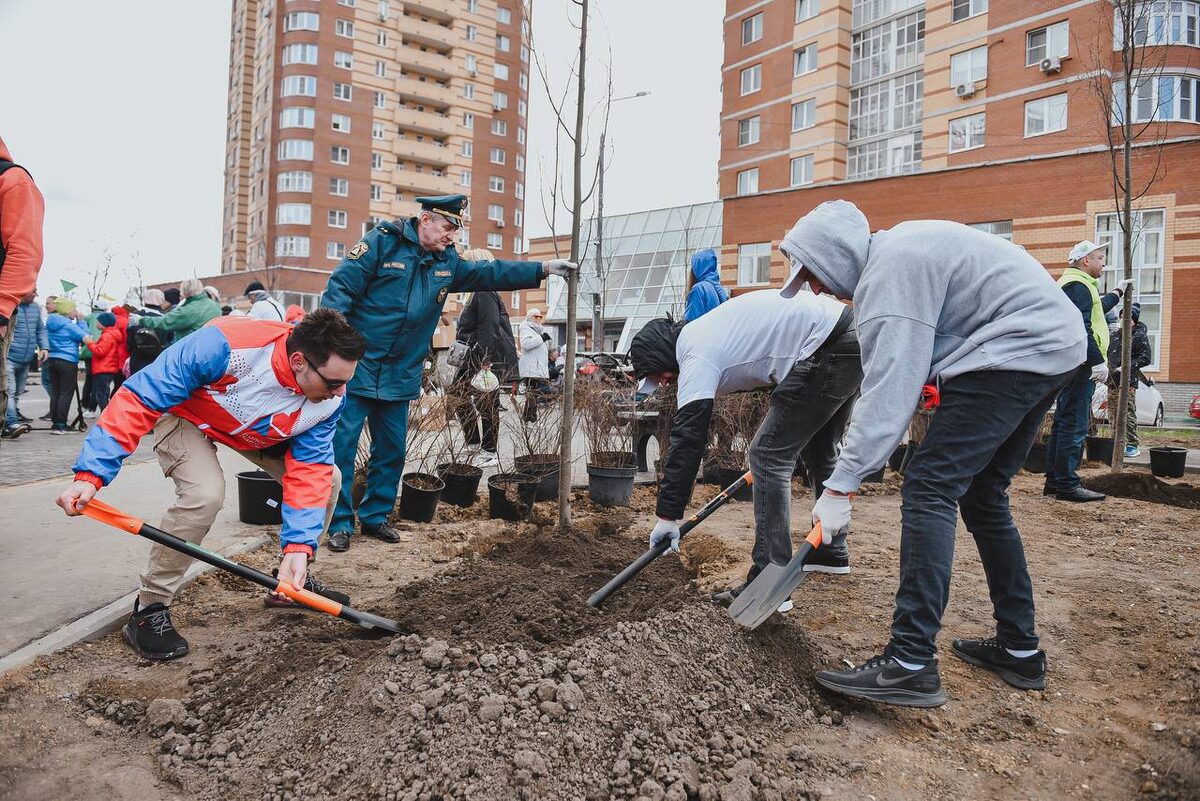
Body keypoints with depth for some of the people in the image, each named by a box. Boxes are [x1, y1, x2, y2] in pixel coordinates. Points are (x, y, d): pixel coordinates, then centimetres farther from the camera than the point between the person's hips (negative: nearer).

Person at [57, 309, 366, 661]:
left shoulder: (330, 399, -27)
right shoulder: (222, 346, -42)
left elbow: (309, 468, -24)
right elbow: (138, 399, -36)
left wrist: (298, 546, -34)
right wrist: (91, 474, -40)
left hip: (259, 432, 5)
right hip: (186, 416, -5)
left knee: (328, 477, -4)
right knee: (204, 493, -32)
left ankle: (291, 581, 16)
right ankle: (149, 609, -11)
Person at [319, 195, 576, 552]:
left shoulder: (448, 262, 11)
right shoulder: (382, 241, -8)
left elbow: (490, 272, 17)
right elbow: (342, 286, -11)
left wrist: (544, 269, 14)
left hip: (401, 376, 6)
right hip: (357, 368, -6)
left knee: (392, 449, 11)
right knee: (342, 445, -3)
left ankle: (375, 516, 25)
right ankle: (340, 522, 9)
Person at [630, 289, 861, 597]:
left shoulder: (697, 357, -11)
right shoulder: (700, 332, 17)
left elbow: (686, 441, -15)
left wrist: (667, 516, -10)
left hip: (828, 349, -11)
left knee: (769, 456, -7)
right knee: (820, 450, 23)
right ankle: (833, 553, 38)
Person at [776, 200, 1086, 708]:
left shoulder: (889, 271, -16)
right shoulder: (895, 249, 16)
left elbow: (887, 392, -23)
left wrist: (841, 486, -23)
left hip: (1012, 351, -11)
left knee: (929, 489, -14)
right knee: (982, 495, 15)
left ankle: (911, 665, -16)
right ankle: (1019, 649, 22)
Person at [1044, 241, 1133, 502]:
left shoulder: (1074, 284, 23)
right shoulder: (1077, 285, -11)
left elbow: (1096, 309, 42)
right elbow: (1082, 328, -22)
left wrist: (1118, 291, 51)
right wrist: (1098, 361, -24)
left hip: (1072, 366, 11)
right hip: (1081, 365, -11)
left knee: (1063, 423, 12)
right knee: (1074, 425, -11)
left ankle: (1054, 481, 17)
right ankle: (1067, 485, -10)